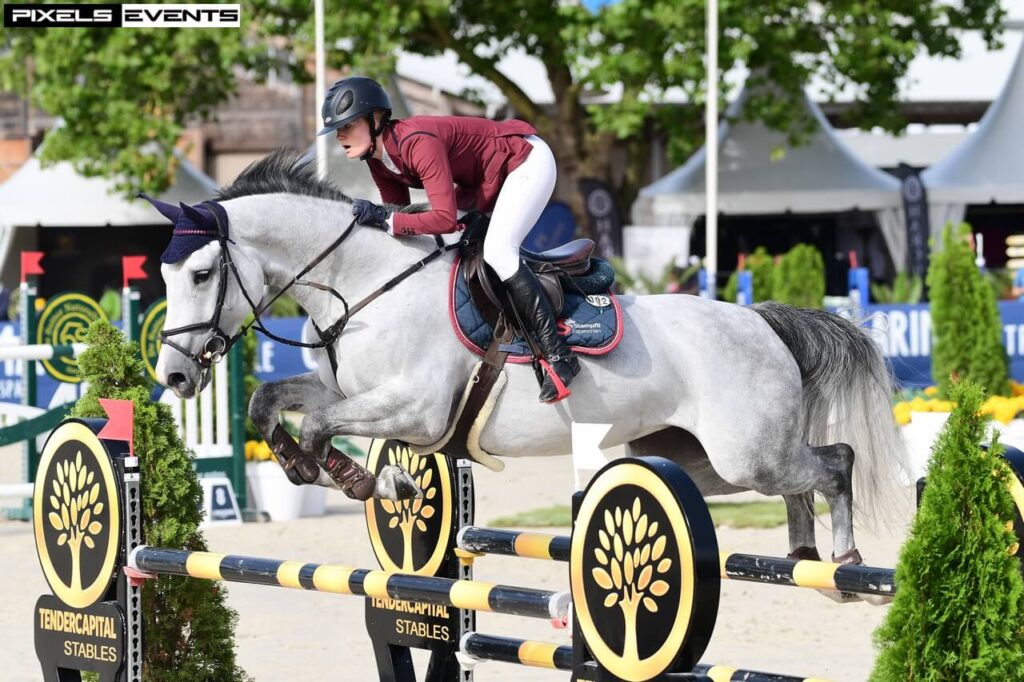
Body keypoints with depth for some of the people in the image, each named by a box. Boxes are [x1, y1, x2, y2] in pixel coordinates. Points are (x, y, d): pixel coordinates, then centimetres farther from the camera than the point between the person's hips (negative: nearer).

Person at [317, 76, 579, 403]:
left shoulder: (417, 142, -34)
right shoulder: (378, 160, -5)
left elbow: (445, 218, -39)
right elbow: (399, 213, 3)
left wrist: (384, 219, -38)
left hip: (528, 161, -10)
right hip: (484, 182, 10)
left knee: (497, 252, -26)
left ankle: (559, 356, -25)